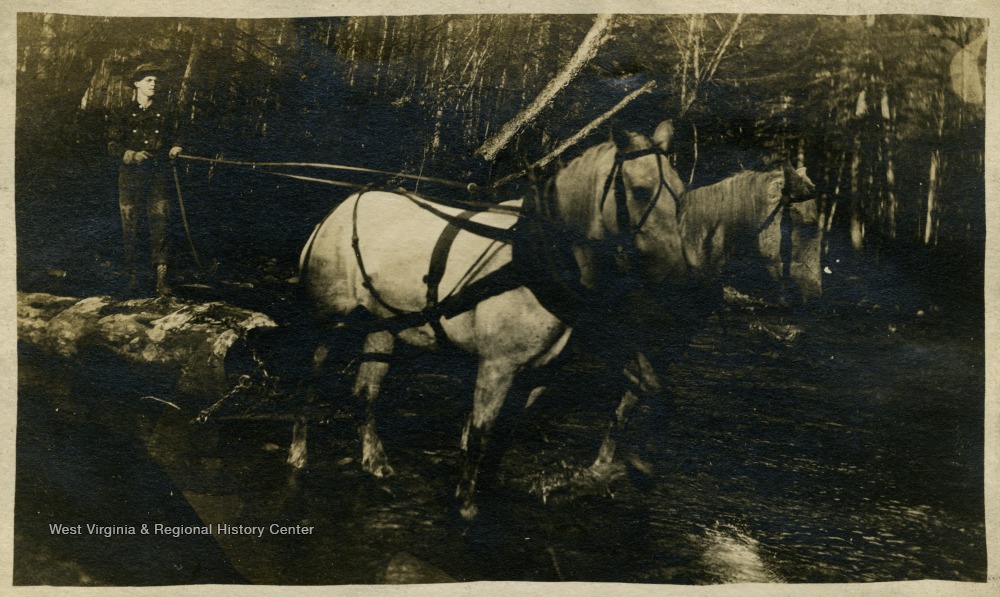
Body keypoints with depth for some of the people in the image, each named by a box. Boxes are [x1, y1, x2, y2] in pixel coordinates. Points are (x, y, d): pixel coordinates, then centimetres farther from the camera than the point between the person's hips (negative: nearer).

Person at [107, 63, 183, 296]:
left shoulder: (165, 112, 12)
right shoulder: (123, 114, 7)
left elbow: (174, 137, 21)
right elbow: (113, 145, 4)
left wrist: (175, 148, -2)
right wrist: (132, 155, -14)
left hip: (157, 175, 0)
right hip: (130, 175, 0)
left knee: (159, 224, -8)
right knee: (130, 227, 2)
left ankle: (161, 277, -8)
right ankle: (132, 275, 12)